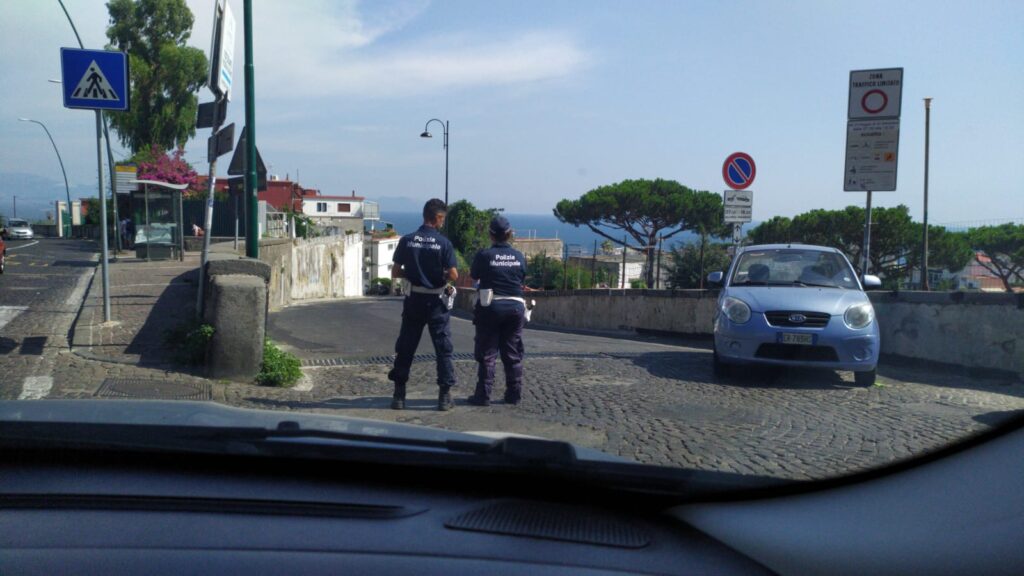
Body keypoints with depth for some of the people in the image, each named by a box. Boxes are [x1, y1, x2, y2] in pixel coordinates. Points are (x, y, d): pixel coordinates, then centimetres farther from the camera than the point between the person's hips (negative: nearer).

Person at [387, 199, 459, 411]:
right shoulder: (444, 243, -10)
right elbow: (453, 276, -11)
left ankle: (399, 395, 14)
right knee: (443, 349, 6)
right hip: (436, 302, -2)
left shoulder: (407, 241, -2)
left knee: (405, 348, 10)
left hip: (413, 301, 2)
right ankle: (445, 396, 6)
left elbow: (395, 273, 0)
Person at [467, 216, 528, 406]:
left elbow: (473, 276, 8)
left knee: (487, 354, 3)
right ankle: (514, 394, 15)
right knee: (512, 354, 11)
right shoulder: (519, 257, 3)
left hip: (490, 306, -3)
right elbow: (522, 281, 10)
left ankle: (483, 395, 3)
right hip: (515, 306, 3)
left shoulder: (484, 255, -7)